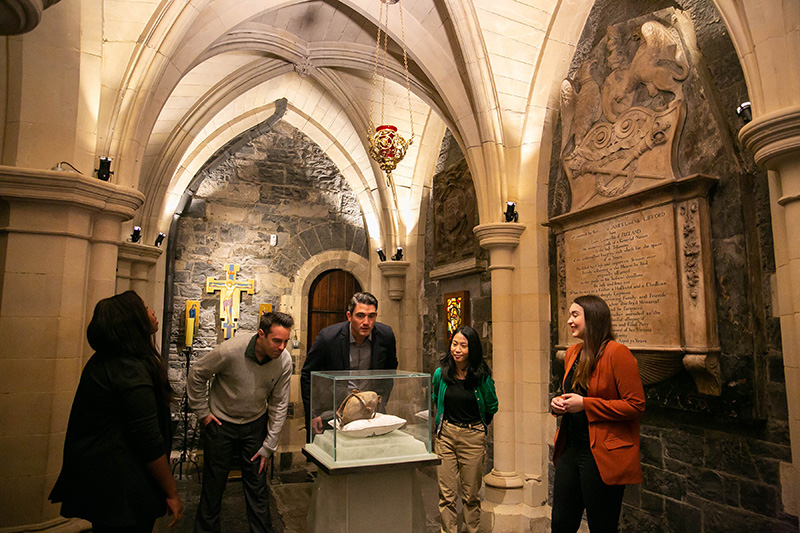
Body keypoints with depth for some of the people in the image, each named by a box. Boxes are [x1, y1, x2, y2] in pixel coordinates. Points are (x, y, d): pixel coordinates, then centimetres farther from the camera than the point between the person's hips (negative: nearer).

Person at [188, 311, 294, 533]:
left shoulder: (284, 360, -18)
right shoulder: (230, 351, -27)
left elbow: (279, 404, -7)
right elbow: (197, 375, -9)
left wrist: (268, 446, -5)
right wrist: (202, 412, -5)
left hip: (255, 424, 2)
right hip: (221, 423, -2)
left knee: (257, 484, 8)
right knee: (214, 484, 10)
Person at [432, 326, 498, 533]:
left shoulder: (482, 376, -10)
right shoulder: (441, 373, -3)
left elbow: (492, 407, 6)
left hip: (473, 437, -2)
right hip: (445, 434, 2)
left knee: (471, 494, 9)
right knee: (446, 493, 2)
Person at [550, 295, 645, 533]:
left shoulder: (617, 353, -14)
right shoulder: (572, 353, 10)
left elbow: (636, 405, -18)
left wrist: (585, 404, -20)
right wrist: (558, 403, 2)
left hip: (602, 456, -7)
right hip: (570, 449, 7)